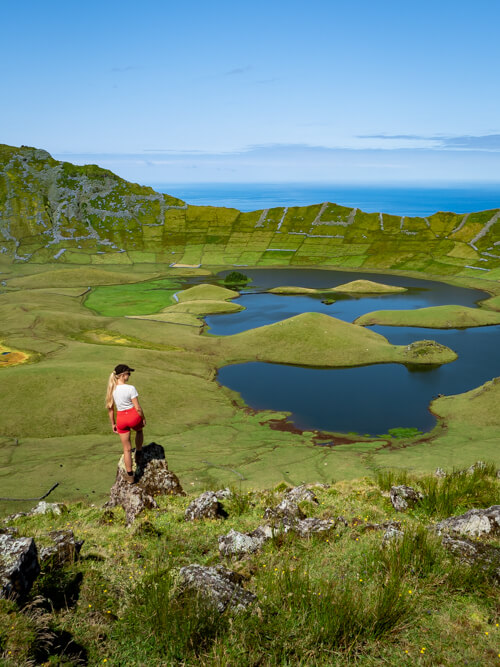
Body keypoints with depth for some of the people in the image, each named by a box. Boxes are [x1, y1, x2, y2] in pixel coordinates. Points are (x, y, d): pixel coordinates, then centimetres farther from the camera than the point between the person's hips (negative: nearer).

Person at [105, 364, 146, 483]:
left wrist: (113, 423, 16)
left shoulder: (111, 389, -3)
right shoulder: (130, 388, -19)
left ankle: (130, 476, 21)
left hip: (121, 419, 3)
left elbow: (110, 408, 5)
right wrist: (143, 418, 2)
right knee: (139, 430, 37)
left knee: (127, 449, 16)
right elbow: (138, 408, -15)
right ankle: (139, 454, 46)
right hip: (133, 415, -3)